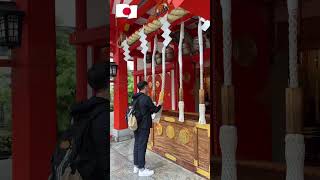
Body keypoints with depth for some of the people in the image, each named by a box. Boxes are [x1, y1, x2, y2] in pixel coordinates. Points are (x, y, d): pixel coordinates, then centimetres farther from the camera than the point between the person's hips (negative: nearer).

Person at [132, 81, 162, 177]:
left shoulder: (135, 98, 9)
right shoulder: (146, 98, -16)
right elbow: (154, 110, -8)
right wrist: (159, 105, 12)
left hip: (136, 125, 8)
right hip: (144, 126, -8)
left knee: (137, 145, 14)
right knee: (142, 146, -3)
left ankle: (136, 166, 23)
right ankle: (141, 169, 4)